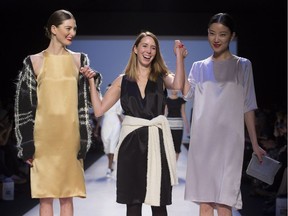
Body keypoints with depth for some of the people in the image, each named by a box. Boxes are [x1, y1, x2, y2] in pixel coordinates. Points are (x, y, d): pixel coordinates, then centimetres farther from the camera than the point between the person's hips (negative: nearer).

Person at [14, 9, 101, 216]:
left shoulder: (79, 60, 7)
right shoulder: (34, 61, 1)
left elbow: (85, 101, 6)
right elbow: (24, 104, 0)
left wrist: (84, 139, -1)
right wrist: (27, 144, -6)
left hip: (70, 135, 2)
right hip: (44, 136, -1)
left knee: (67, 196, 5)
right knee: (45, 196, 1)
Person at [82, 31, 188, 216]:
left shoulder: (162, 78, 8)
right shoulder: (122, 81, 10)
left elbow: (178, 85, -17)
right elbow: (99, 110, 6)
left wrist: (179, 55, -13)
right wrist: (91, 81, 3)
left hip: (157, 142, -1)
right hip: (131, 143, 1)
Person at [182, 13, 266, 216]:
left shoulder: (242, 66, 7)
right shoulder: (199, 67, 13)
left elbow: (248, 107, 6)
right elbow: (185, 93, -4)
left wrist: (255, 143, 2)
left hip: (229, 140, -3)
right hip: (202, 140, 3)